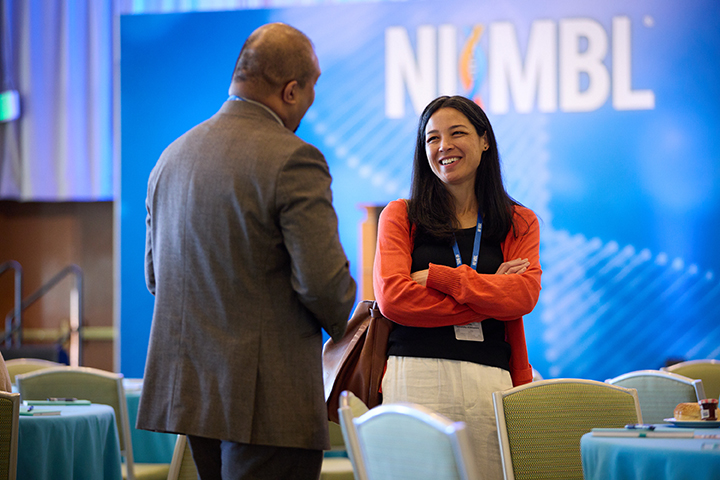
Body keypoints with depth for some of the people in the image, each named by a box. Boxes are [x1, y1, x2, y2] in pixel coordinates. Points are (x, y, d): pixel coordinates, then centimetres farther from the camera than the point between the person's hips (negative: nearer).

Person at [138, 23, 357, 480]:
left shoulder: (173, 155, 11)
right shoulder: (293, 160, -14)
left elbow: (155, 277, 18)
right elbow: (323, 282, -18)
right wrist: (338, 320, 3)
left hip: (184, 391, 8)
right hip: (268, 399, -8)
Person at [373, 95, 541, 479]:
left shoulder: (519, 224, 16)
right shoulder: (400, 216, 11)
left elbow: (524, 295, -2)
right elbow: (391, 297, -4)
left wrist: (437, 277, -7)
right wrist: (487, 299, -4)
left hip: (488, 384, 2)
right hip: (415, 374, -1)